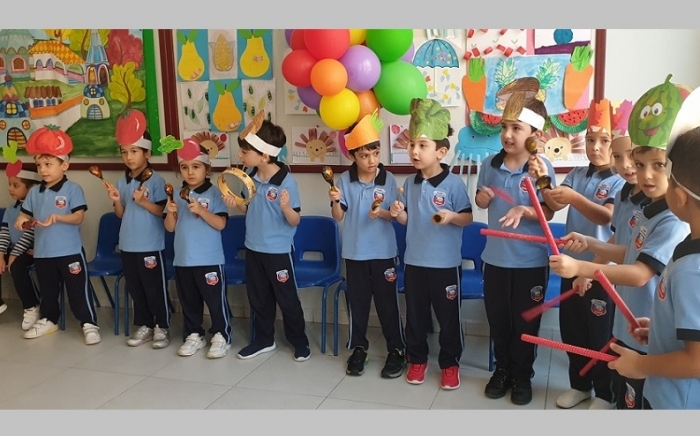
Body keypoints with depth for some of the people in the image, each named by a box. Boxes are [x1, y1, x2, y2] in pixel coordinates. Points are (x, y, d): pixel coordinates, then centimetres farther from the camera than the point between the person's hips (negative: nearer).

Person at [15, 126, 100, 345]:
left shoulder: (73, 189, -10)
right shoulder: (34, 192, 6)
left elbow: (78, 217, -15)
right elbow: (25, 214, 10)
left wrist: (57, 217, -29)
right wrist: (21, 221, -12)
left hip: (70, 251, -5)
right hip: (42, 252, 6)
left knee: (78, 290, 0)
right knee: (47, 290, 20)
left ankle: (89, 324, 8)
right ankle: (48, 320, 36)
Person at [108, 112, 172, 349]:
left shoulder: (156, 181, -10)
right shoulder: (122, 182, 7)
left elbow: (163, 211, -12)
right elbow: (121, 214, 10)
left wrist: (144, 202, -24)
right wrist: (117, 201, -8)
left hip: (151, 245, -6)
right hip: (128, 245, 6)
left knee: (155, 288, 3)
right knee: (136, 288, 14)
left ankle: (162, 327, 16)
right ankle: (144, 326, 26)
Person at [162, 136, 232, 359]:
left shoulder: (214, 193, -7)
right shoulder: (177, 194, 6)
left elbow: (221, 224, -14)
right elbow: (170, 228, 6)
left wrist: (201, 210, -24)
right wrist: (171, 212, -13)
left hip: (210, 259, -5)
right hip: (183, 259, 5)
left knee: (216, 300, 4)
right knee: (189, 301, 15)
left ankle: (221, 336, 16)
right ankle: (194, 335, 29)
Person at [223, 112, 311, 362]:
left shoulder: (286, 182, -20)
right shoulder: (250, 177, 0)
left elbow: (295, 221, -17)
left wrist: (286, 207, -37)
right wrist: (237, 204, -7)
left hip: (278, 251, -6)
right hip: (253, 248, 6)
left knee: (287, 299, 7)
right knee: (258, 298, 18)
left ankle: (300, 342, 25)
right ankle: (263, 340, 34)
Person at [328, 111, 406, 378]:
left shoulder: (388, 179, -5)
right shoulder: (345, 180, -4)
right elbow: (338, 217, -4)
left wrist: (382, 213, -23)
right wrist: (335, 201, -24)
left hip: (383, 252, -1)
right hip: (355, 252, 1)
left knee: (387, 302, 6)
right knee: (357, 302, 12)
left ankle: (396, 349, 20)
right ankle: (359, 348, 26)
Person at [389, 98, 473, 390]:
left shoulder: (453, 183, -12)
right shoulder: (410, 183, 3)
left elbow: (468, 218, -7)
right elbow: (407, 219, 10)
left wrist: (452, 216, -26)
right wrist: (397, 213, -11)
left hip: (446, 263, -4)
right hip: (414, 260, 5)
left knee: (449, 316, 8)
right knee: (415, 314, 15)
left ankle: (450, 363, 25)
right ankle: (417, 359, 31)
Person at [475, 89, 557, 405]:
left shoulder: (542, 168, -13)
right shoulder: (489, 164, -3)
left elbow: (549, 213, -11)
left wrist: (525, 210, -29)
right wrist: (482, 198, -12)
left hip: (531, 260, -3)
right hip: (495, 256, 4)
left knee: (525, 322, 11)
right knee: (497, 319, 16)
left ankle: (523, 375, 30)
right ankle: (502, 369, 36)